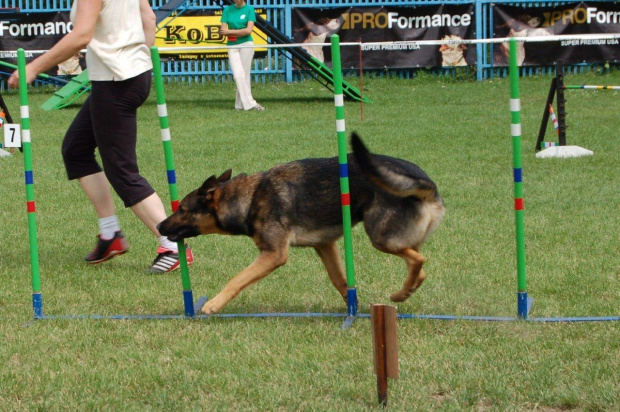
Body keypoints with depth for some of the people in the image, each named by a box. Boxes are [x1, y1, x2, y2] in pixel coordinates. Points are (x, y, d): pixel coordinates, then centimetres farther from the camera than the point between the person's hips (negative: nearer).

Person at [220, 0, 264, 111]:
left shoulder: (249, 9, 2)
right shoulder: (228, 10, 9)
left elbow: (248, 30, -9)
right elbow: (223, 30, 3)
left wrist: (229, 32, -6)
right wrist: (240, 33, -6)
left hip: (246, 45, -2)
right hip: (232, 46, 2)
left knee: (245, 75, -4)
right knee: (238, 75, -11)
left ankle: (240, 104, 3)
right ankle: (250, 103, -14)